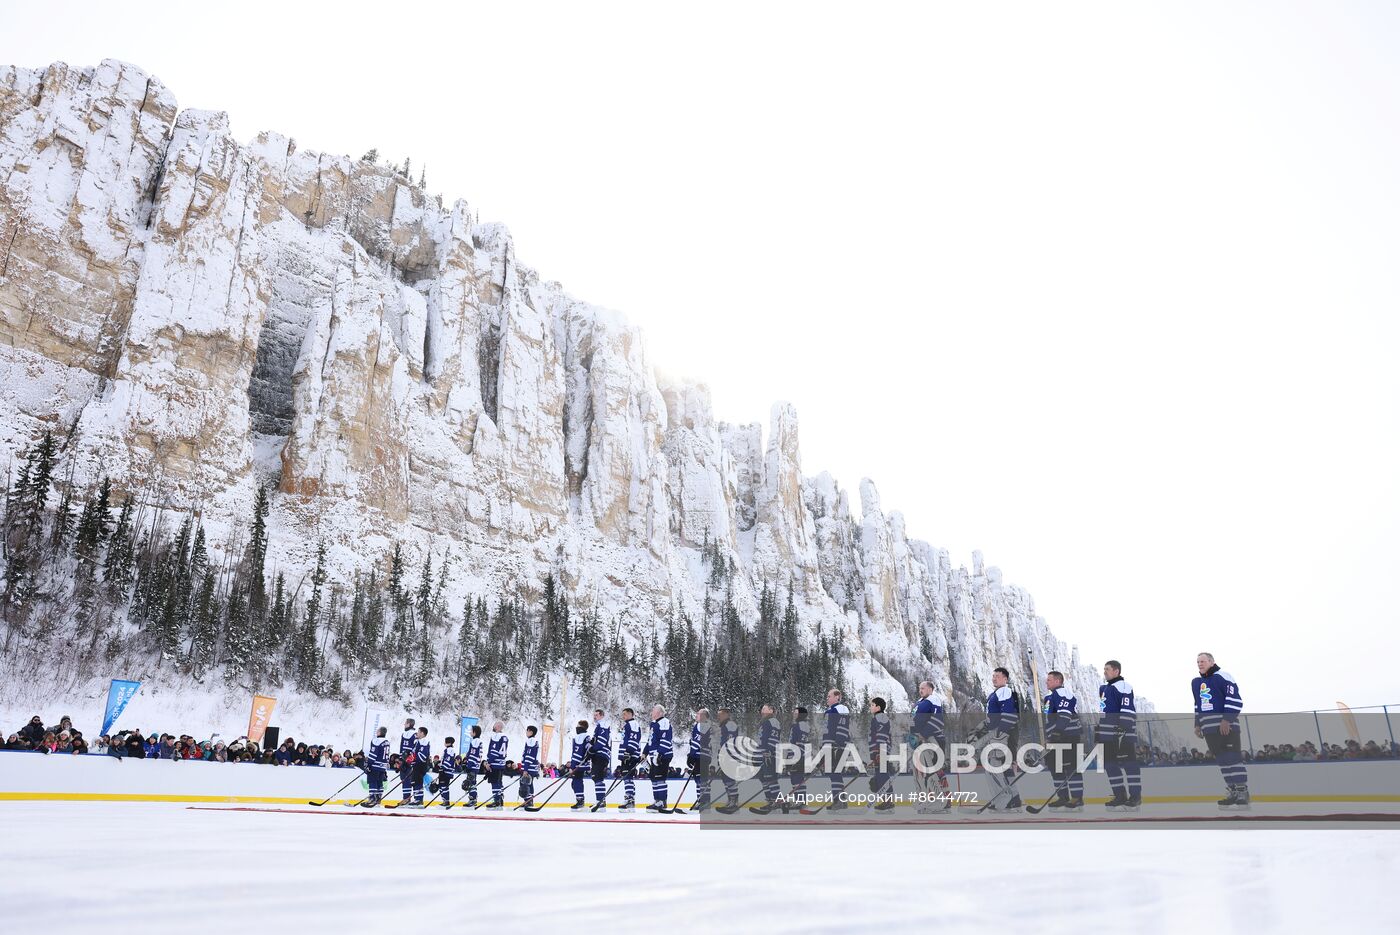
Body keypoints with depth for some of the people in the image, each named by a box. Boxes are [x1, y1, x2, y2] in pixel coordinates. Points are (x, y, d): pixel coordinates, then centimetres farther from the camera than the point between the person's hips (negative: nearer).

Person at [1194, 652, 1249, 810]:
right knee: (1221, 759, 7)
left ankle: (1242, 794, -11)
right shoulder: (1196, 682, 18)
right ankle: (1233, 792, 11)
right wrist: (1198, 724, 19)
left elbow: (1235, 699, -15)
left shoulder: (1223, 676, -8)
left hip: (1226, 724, -8)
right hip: (1209, 727, 8)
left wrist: (1227, 719, -20)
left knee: (1232, 757, -12)